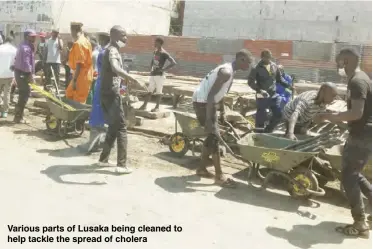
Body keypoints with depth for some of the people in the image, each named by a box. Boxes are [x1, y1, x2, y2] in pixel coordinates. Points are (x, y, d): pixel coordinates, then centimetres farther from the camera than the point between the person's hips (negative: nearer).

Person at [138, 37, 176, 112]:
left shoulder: (164, 54, -11)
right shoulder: (155, 52, 12)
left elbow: (173, 63, -18)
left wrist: (163, 70, -18)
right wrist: (151, 69, 13)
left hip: (160, 75, -7)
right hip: (153, 75, 7)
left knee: (158, 91, 0)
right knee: (150, 91, 8)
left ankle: (157, 107, 7)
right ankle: (144, 105, 11)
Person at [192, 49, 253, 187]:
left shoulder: (229, 71, 10)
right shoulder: (226, 72, -22)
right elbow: (211, 95, -27)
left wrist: (222, 112, 25)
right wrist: (208, 119, -29)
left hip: (208, 102, 10)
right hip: (202, 102, -10)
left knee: (212, 136, 14)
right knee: (215, 136, -9)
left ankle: (202, 168, 25)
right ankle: (219, 176, -3)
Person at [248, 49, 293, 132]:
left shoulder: (274, 66, 5)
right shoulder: (257, 68, -10)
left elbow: (279, 79, 16)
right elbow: (250, 82, -12)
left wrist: (288, 86, 3)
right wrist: (259, 90, -25)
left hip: (274, 95, 6)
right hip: (262, 97, -6)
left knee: (278, 114, 10)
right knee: (261, 117, 0)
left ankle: (267, 131, 27)